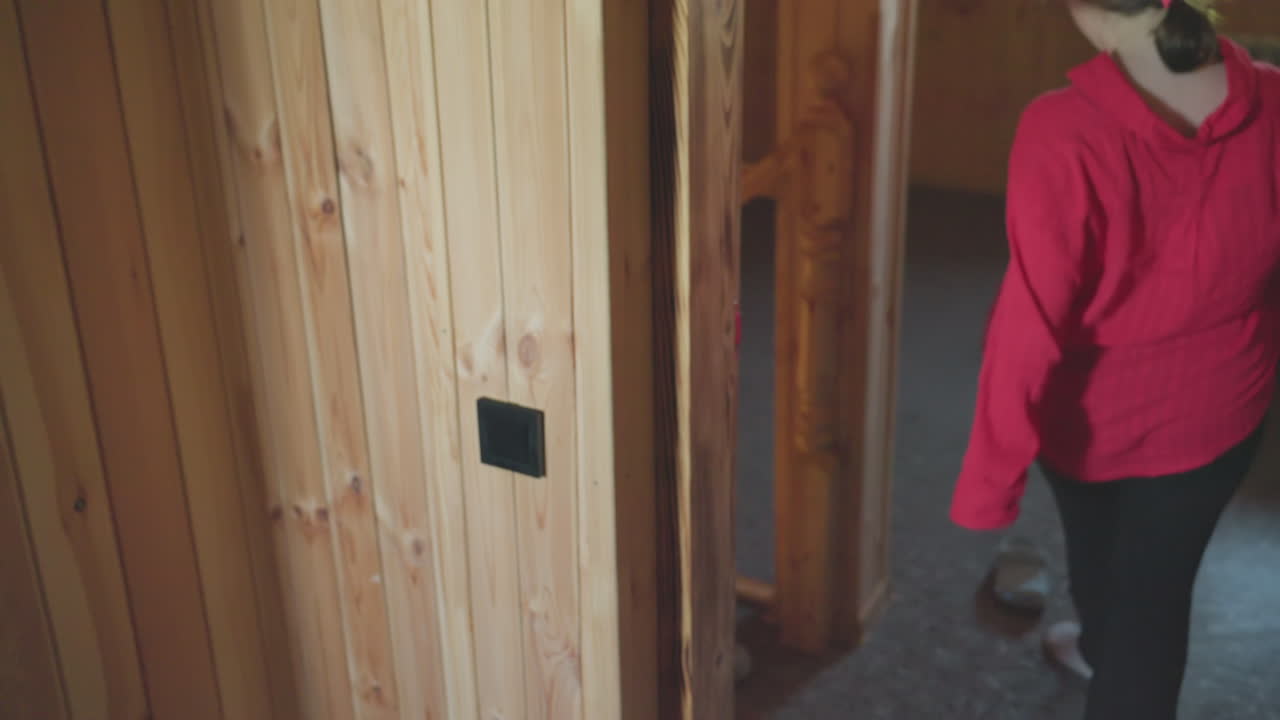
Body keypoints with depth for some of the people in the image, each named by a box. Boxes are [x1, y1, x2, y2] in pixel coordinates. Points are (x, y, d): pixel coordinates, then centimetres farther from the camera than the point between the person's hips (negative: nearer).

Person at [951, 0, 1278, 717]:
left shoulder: (1067, 132, -34)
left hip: (1094, 413, -1)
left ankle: (1102, 648, 62)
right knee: (1158, 588, 20)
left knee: (1097, 542, 30)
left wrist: (990, 480, -19)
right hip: (1219, 410, 1)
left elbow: (1032, 327, -30)